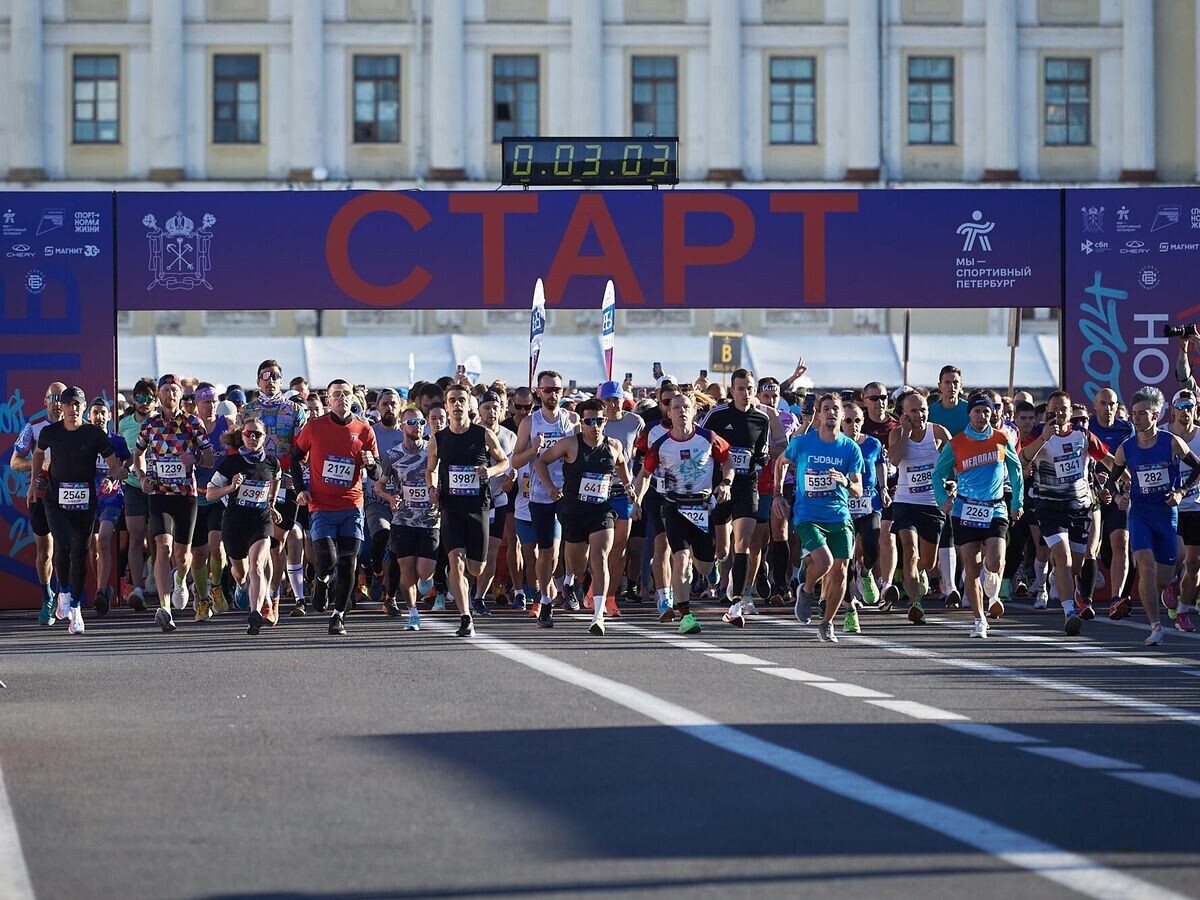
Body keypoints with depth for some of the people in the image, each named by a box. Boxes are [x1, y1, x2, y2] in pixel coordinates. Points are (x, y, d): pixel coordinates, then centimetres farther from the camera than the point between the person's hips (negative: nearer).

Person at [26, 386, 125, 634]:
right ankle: (63, 592, 3)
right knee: (62, 545, -20)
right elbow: (39, 453, 22)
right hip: (56, 500, 0)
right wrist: (34, 481, 17)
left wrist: (116, 474, -23)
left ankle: (76, 607, 16)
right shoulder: (49, 432, 1)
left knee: (80, 553, 5)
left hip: (84, 502, 0)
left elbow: (114, 464, -1)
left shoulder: (95, 434, -4)